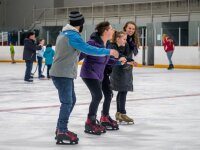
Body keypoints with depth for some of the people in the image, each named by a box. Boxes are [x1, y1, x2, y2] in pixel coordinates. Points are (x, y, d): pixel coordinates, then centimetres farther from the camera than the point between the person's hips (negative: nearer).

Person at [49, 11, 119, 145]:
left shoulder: (65, 33, 13)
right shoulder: (72, 35, -18)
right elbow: (89, 49, -24)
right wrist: (108, 52, -18)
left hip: (64, 73, 10)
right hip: (62, 74, -10)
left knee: (71, 100, 15)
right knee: (67, 102, -9)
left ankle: (61, 128, 21)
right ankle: (62, 133, -9)